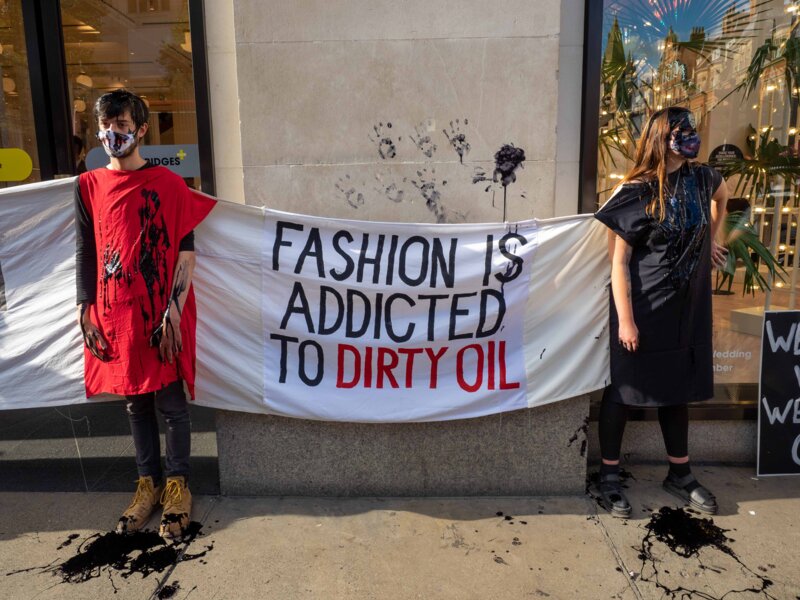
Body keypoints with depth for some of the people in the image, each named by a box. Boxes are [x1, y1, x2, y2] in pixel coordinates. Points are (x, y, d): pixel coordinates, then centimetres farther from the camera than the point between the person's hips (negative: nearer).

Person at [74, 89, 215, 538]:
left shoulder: (168, 184, -3)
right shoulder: (88, 186, 8)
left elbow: (186, 251, -6)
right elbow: (86, 253, 10)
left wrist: (173, 311, -14)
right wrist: (87, 313, 4)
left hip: (161, 315, -3)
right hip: (116, 317, 4)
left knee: (172, 404, 6)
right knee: (136, 404, 14)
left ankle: (177, 484, 23)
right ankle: (148, 484, 29)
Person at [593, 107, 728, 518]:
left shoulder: (702, 179, 3)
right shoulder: (637, 192, -13)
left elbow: (720, 196, 30)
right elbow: (618, 261, -15)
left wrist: (711, 238, 28)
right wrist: (625, 319, -18)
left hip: (687, 306, 6)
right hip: (642, 307, -6)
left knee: (678, 387, 15)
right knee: (625, 388, 3)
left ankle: (680, 475, 31)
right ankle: (609, 476, 18)